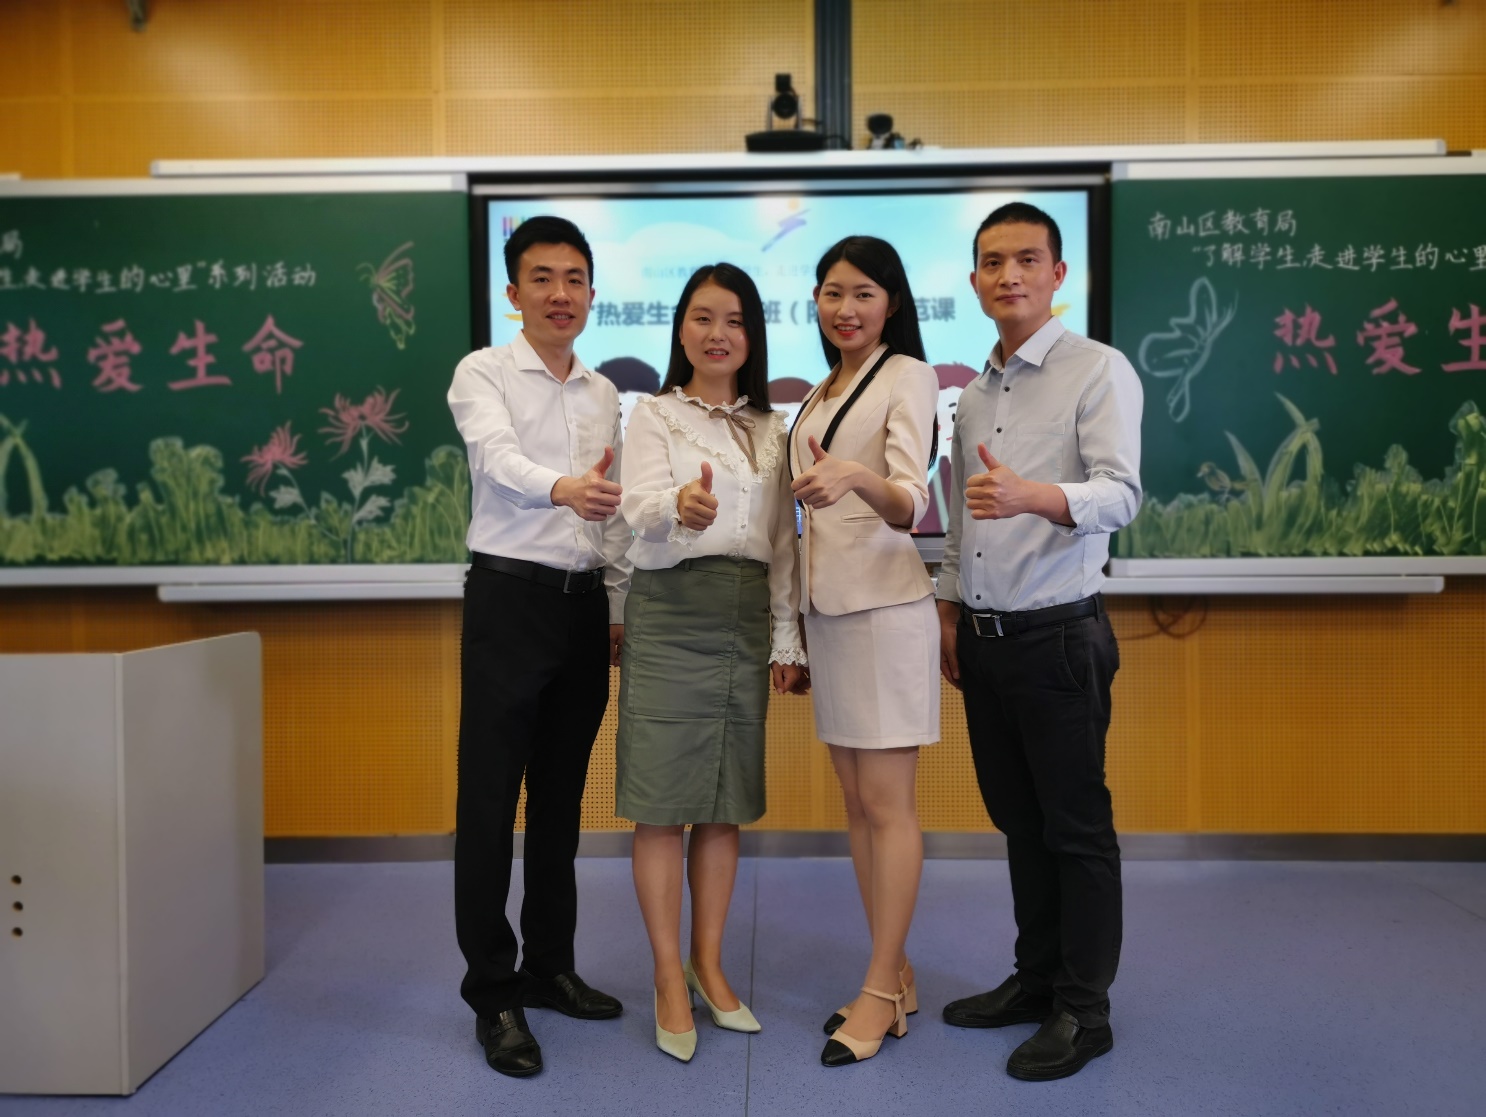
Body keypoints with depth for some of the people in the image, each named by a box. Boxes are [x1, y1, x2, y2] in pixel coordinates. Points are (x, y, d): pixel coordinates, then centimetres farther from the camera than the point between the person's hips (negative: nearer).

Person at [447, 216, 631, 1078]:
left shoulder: (604, 393, 14)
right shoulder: (484, 372, -3)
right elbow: (498, 456, -23)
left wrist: (620, 608, 12)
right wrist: (562, 487, -44)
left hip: (585, 602, 6)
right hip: (510, 594, -5)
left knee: (562, 795, 13)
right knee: (491, 798, -1)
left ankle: (549, 965, 26)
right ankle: (494, 993, 10)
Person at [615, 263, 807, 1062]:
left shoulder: (769, 429, 14)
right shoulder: (654, 416, 1)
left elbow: (783, 541, 15)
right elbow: (640, 508, -16)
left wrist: (786, 637, 10)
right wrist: (680, 508, -39)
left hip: (745, 619, 4)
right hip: (670, 613, -4)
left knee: (725, 802, 10)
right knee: (663, 804, -1)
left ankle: (708, 966, 24)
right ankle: (670, 979, 12)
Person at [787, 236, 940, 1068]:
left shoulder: (908, 377, -6)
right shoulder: (818, 397, 17)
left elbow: (911, 503, -20)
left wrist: (855, 477, -42)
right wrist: (795, 626, 17)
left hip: (885, 606, -8)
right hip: (827, 608, 8)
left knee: (886, 804, -3)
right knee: (858, 803, 11)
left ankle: (882, 993, 8)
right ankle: (895, 976, 22)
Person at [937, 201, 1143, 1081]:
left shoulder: (1098, 370, -8)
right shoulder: (975, 391, 13)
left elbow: (1120, 495, -23)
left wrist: (1032, 496, -40)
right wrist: (952, 610, 16)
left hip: (1059, 638, -7)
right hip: (985, 639, 7)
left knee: (1076, 827, 3)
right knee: (1018, 820, 16)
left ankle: (1084, 1010, 18)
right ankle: (1036, 977, 32)